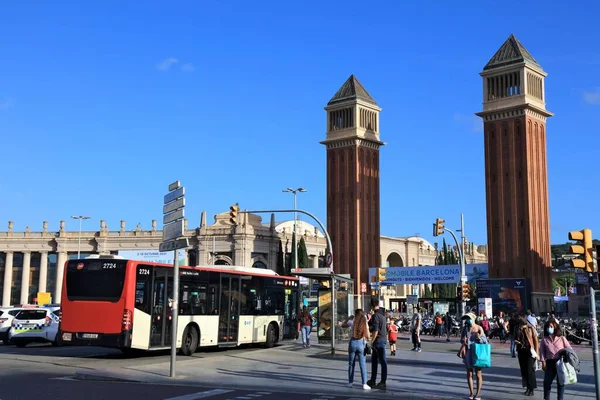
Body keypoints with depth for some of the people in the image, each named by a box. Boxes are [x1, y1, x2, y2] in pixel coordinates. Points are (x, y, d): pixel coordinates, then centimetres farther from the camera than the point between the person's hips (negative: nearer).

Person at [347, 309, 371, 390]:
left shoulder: (353, 323, -2)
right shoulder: (365, 324, 0)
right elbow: (368, 337, -1)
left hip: (352, 343, 0)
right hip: (361, 344, 0)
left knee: (351, 364, 11)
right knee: (363, 365, 1)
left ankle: (350, 383, 16)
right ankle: (364, 384, -4)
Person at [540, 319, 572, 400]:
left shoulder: (562, 338, 0)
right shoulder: (544, 340, 3)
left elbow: (569, 349, 1)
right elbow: (542, 352, 2)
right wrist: (543, 362, -5)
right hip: (550, 363, 1)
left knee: (560, 382, 9)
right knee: (547, 381, 5)